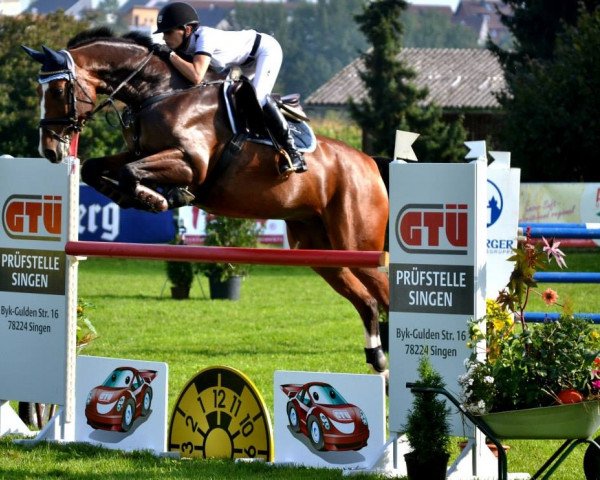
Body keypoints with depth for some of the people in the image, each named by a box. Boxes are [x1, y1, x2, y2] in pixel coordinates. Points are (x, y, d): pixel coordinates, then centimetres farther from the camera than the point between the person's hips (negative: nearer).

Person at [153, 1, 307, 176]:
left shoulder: (204, 38, -36)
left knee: (258, 97, -27)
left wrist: (170, 55, -40)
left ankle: (292, 152, -25)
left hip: (266, 49, -10)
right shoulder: (188, 42, -10)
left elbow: (196, 76, -48)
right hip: (247, 61, 10)